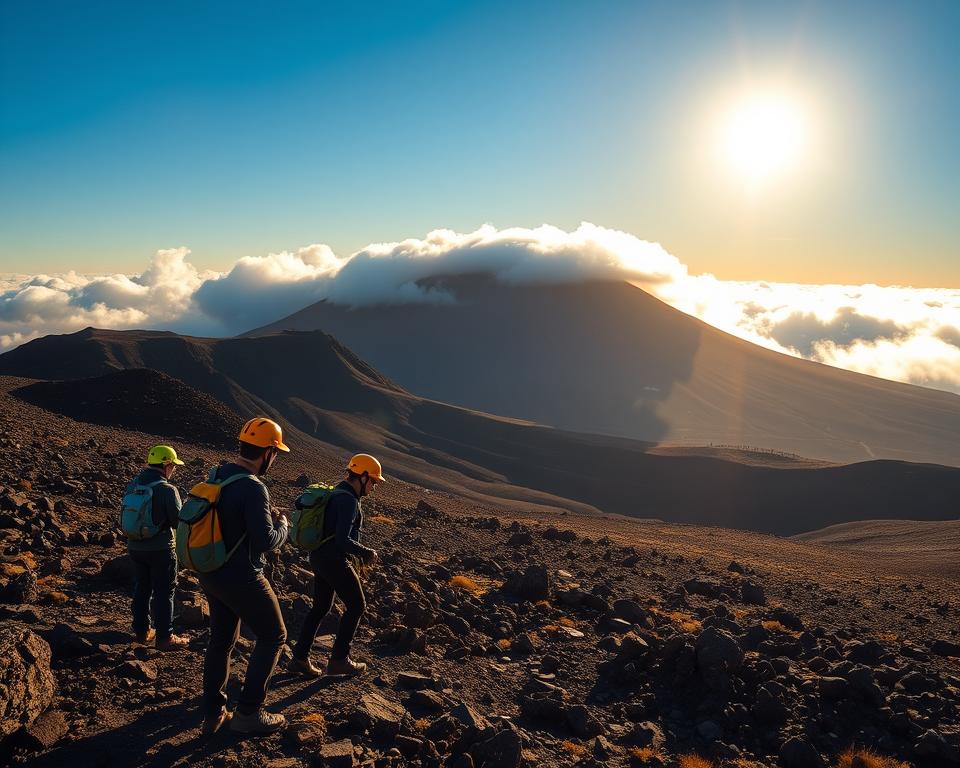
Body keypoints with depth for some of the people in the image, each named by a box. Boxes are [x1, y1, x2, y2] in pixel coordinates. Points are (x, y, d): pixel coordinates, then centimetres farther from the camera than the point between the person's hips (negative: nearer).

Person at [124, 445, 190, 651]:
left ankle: (142, 631, 30)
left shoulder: (132, 485, 0)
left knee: (141, 589, 19)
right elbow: (179, 522, -16)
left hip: (135, 547, 6)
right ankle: (164, 637, 10)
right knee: (164, 592, 5)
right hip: (160, 549, -6)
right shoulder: (167, 490, -20)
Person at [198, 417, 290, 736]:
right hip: (241, 580, -8)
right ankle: (248, 713, 15)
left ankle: (213, 714, 29)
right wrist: (282, 525, -6)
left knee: (221, 640, 20)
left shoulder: (218, 475, 2)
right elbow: (265, 541, -26)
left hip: (212, 574, 8)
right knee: (272, 637, 10)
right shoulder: (253, 488, -26)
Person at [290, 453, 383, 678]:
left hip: (320, 557, 9)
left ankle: (299, 659, 21)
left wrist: (359, 553, 19)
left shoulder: (338, 493, 11)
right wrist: (367, 553, -15)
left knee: (320, 607, 17)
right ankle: (339, 660, 13)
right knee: (356, 606, 6)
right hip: (335, 562, -9)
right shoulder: (349, 501, -21)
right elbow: (342, 539, -29)